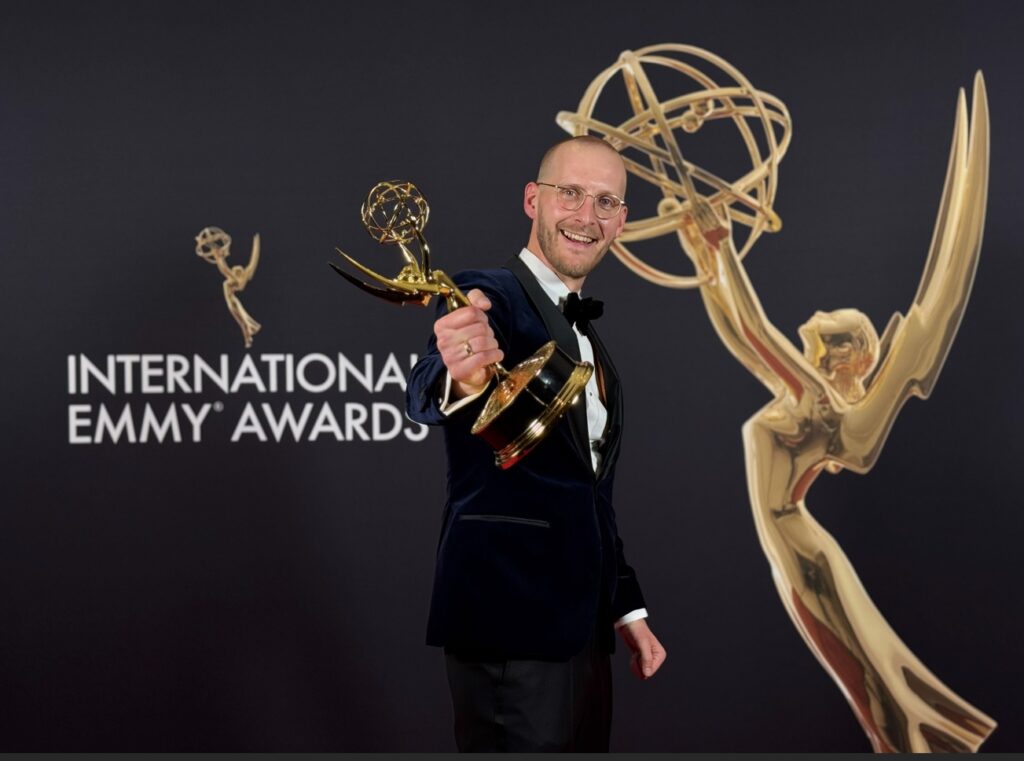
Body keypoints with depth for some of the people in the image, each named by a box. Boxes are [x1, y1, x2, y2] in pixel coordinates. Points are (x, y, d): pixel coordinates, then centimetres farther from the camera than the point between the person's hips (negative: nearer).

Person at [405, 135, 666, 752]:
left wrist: (626, 609, 20)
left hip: (579, 627, 9)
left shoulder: (589, 342, 19)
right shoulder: (491, 299, -8)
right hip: (512, 618, -9)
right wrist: (461, 376, -53)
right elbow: (427, 395, -30)